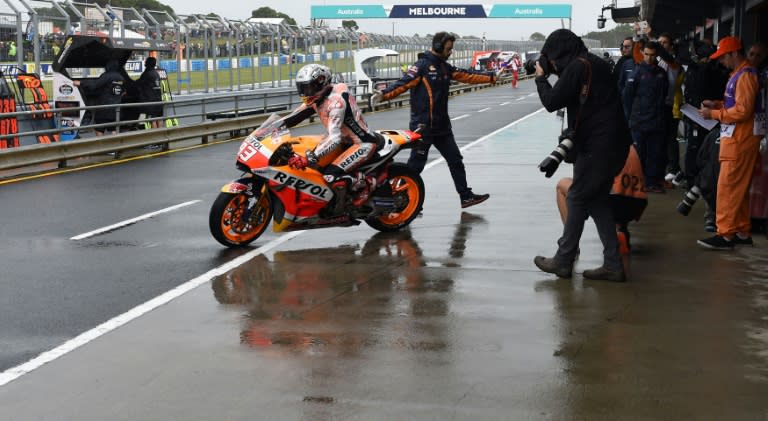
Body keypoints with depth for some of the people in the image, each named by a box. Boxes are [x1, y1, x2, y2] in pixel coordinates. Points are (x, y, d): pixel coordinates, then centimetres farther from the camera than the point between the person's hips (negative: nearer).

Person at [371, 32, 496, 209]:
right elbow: (403, 83, -21)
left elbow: (467, 76, 17)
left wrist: (492, 77, 17)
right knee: (416, 164, -3)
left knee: (455, 160, 13)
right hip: (423, 126, -8)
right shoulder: (422, 65, -12)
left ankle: (466, 196, 22)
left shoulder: (445, 67, 12)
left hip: (442, 126, 8)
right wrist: (384, 94, -35)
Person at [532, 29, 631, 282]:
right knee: (598, 200, 13)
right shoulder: (595, 63, 17)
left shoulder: (576, 67, -12)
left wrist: (541, 78, 4)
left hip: (596, 145, -9)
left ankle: (563, 261, 9)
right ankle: (612, 265, 11)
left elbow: (552, 102, -12)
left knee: (577, 199, 1)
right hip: (614, 143, 9)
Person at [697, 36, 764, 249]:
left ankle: (725, 234, -9)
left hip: (740, 139, -10)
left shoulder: (745, 75, -15)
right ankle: (742, 232, 19)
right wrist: (717, 104, 9)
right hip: (735, 138, 10)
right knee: (739, 188, 13)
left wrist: (714, 114, -14)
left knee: (728, 187, -10)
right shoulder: (739, 74, 17)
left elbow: (742, 111, -20)